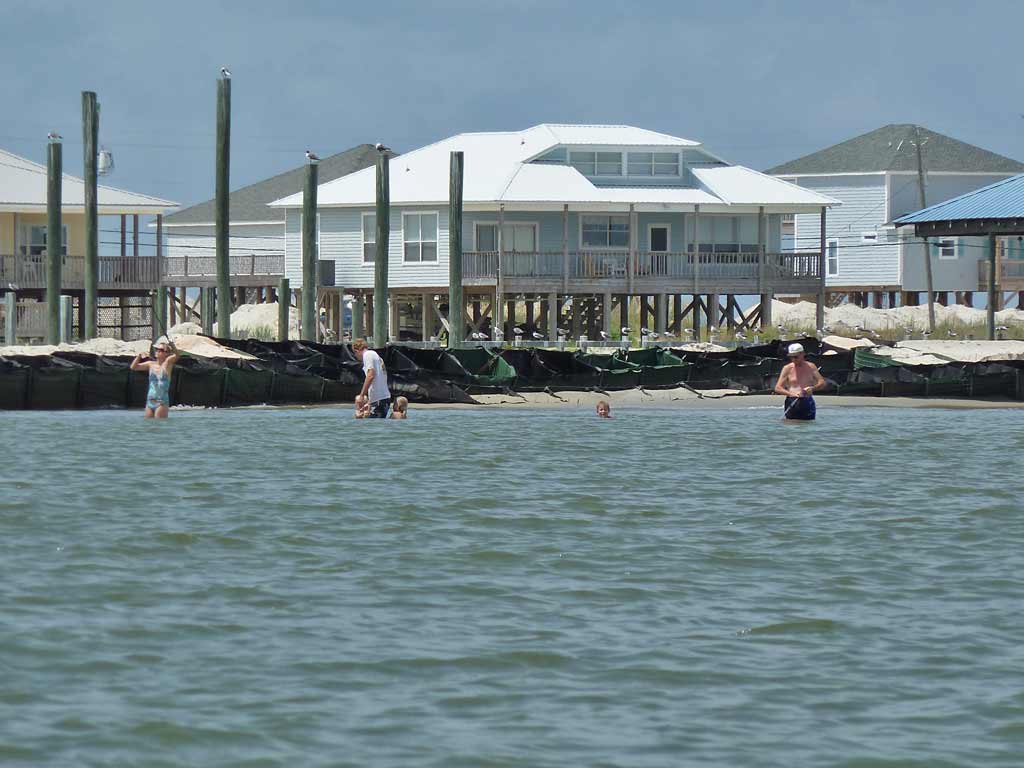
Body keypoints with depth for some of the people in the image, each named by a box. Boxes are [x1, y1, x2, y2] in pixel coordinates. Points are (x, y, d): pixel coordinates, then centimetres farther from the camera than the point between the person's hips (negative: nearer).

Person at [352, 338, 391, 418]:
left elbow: (370, 375, -17)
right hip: (385, 397, 9)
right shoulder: (375, 355, 24)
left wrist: (362, 395, -13)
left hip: (378, 399, -9)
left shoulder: (367, 355, -4)